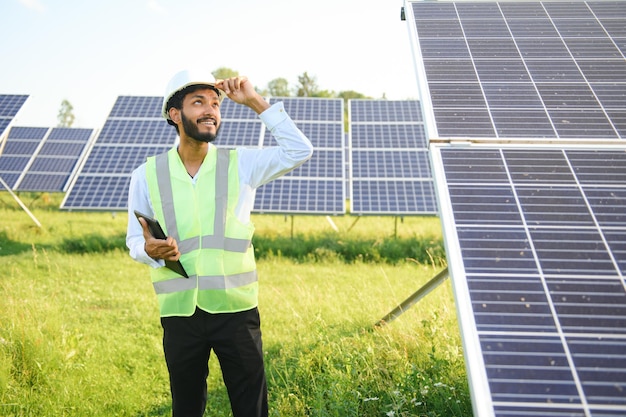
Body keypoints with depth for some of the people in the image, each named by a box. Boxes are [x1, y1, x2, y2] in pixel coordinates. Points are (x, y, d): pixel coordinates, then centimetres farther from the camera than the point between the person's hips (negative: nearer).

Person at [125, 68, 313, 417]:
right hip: (180, 313, 1)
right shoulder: (147, 175, 2)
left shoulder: (240, 164, 1)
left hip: (236, 310, 0)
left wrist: (255, 102, -9)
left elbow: (299, 151, -8)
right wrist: (150, 249, -16)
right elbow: (134, 239, 8)